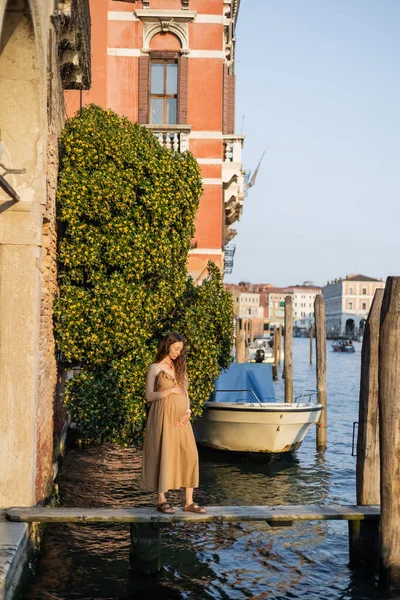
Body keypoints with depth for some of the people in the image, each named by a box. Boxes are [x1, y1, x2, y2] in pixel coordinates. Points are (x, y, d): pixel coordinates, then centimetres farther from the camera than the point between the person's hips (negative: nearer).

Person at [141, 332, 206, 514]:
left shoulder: (179, 368, 16)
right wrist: (170, 390, -14)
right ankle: (161, 501, 9)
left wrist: (188, 411, -1)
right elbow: (149, 396, -6)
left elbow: (185, 394, 16)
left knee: (190, 456, -1)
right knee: (164, 456, -2)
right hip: (164, 417, -5)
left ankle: (189, 501, 3)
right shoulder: (155, 368, 0)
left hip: (181, 419, 5)